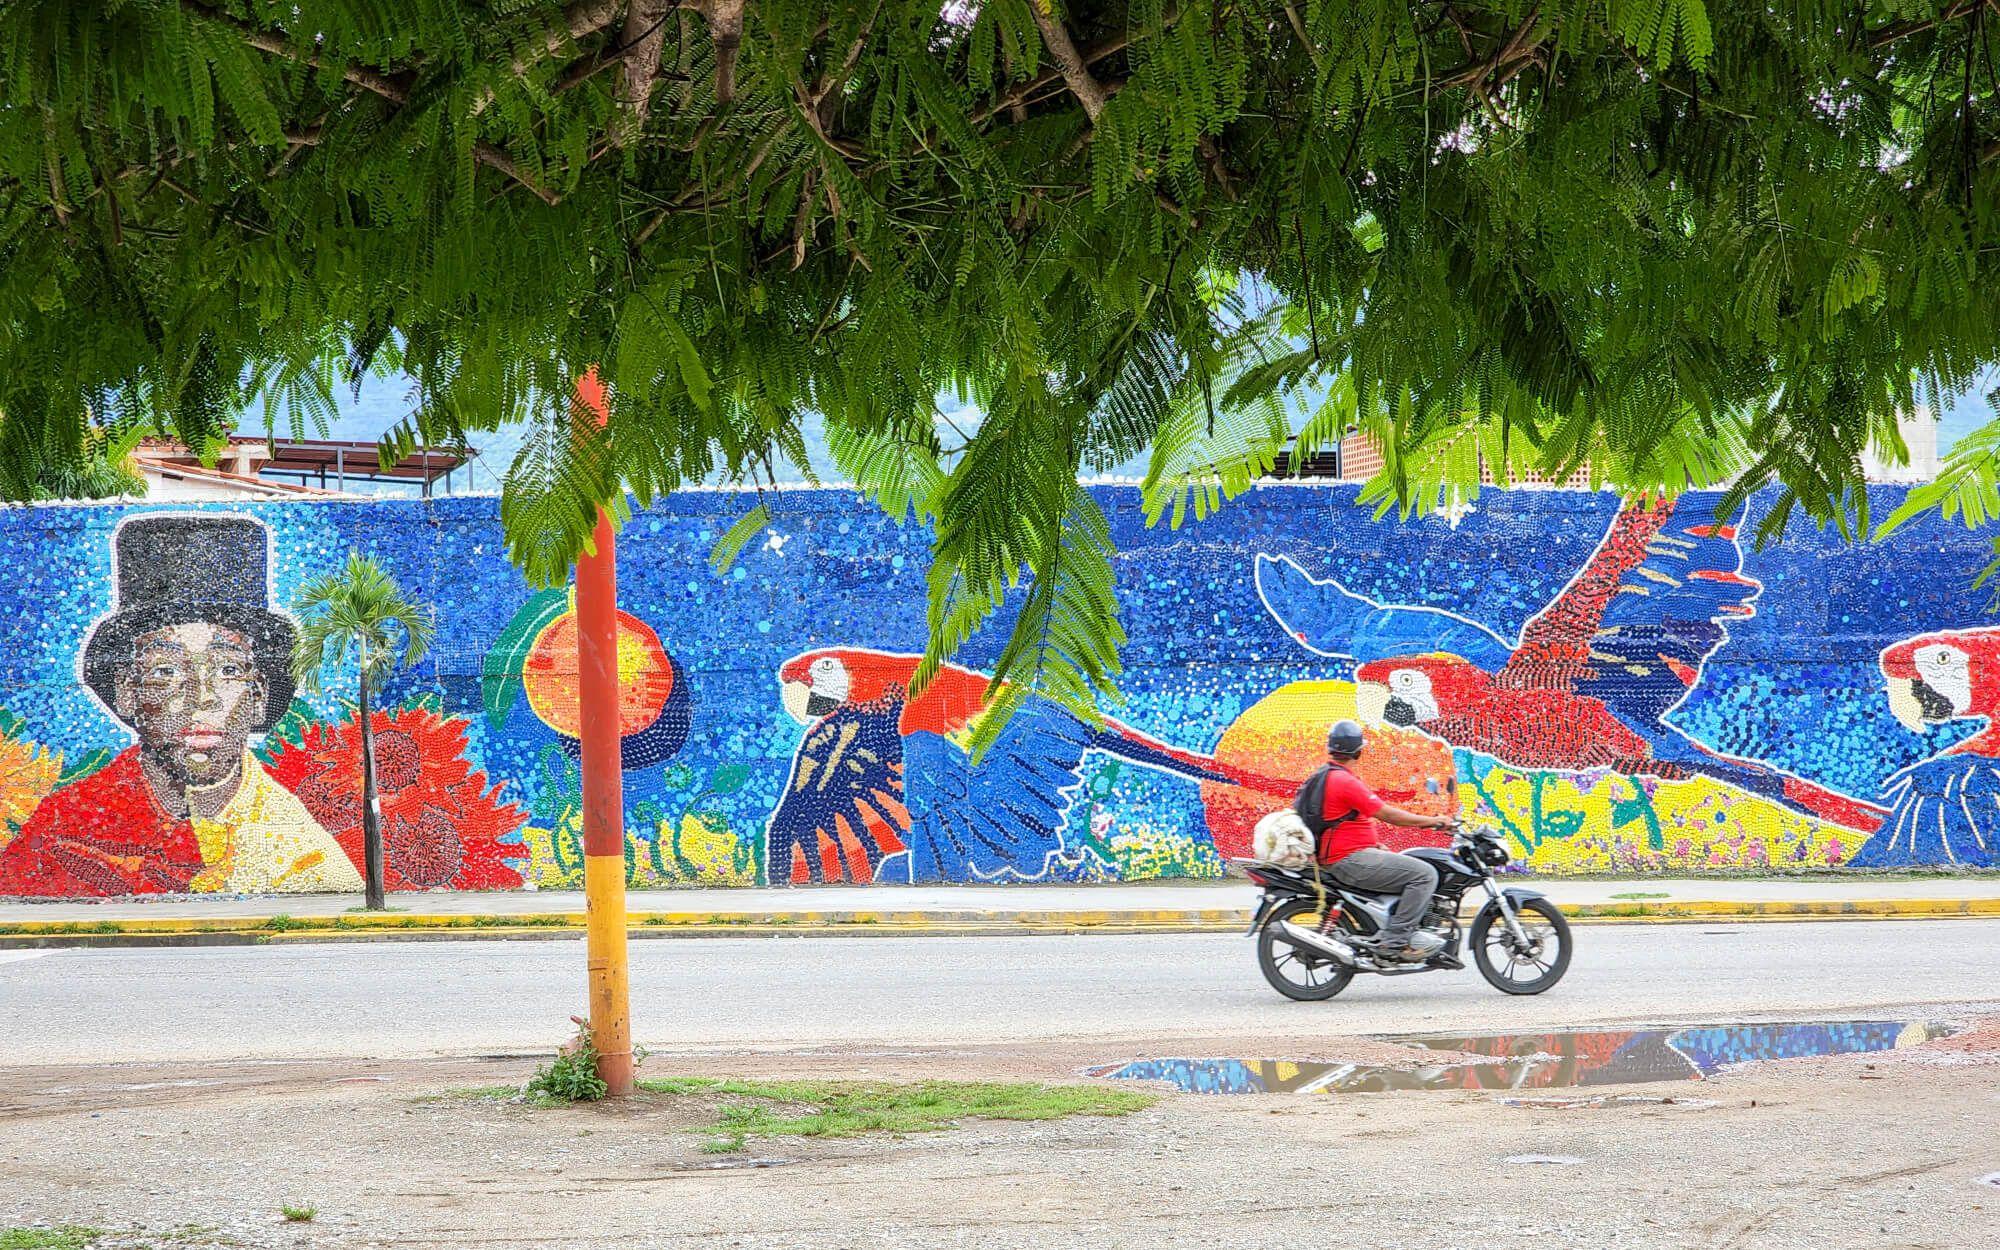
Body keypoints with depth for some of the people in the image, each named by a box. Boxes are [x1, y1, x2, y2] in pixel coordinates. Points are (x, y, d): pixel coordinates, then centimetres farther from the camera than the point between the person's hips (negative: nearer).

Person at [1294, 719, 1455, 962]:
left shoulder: (1319, 778, 13)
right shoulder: (1345, 781, -18)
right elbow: (1388, 815, -17)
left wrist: (1376, 845, 21)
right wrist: (1432, 821, -8)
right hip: (1351, 860, -11)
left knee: (1410, 868, 25)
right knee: (1424, 874, -15)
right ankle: (1394, 940, -17)